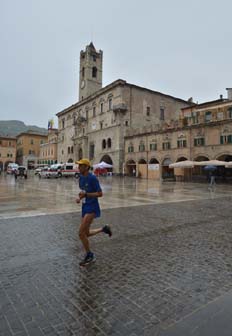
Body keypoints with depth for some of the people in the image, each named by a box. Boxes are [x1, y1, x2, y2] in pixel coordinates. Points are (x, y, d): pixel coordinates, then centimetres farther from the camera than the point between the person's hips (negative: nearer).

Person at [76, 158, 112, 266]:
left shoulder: (92, 178, -16)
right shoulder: (81, 178, 8)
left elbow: (100, 194, -15)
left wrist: (86, 195, -23)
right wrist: (79, 198, 1)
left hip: (92, 208, -9)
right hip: (85, 207, 9)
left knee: (81, 233, -12)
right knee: (86, 234, 13)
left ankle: (89, 255, 10)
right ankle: (104, 229, 34)